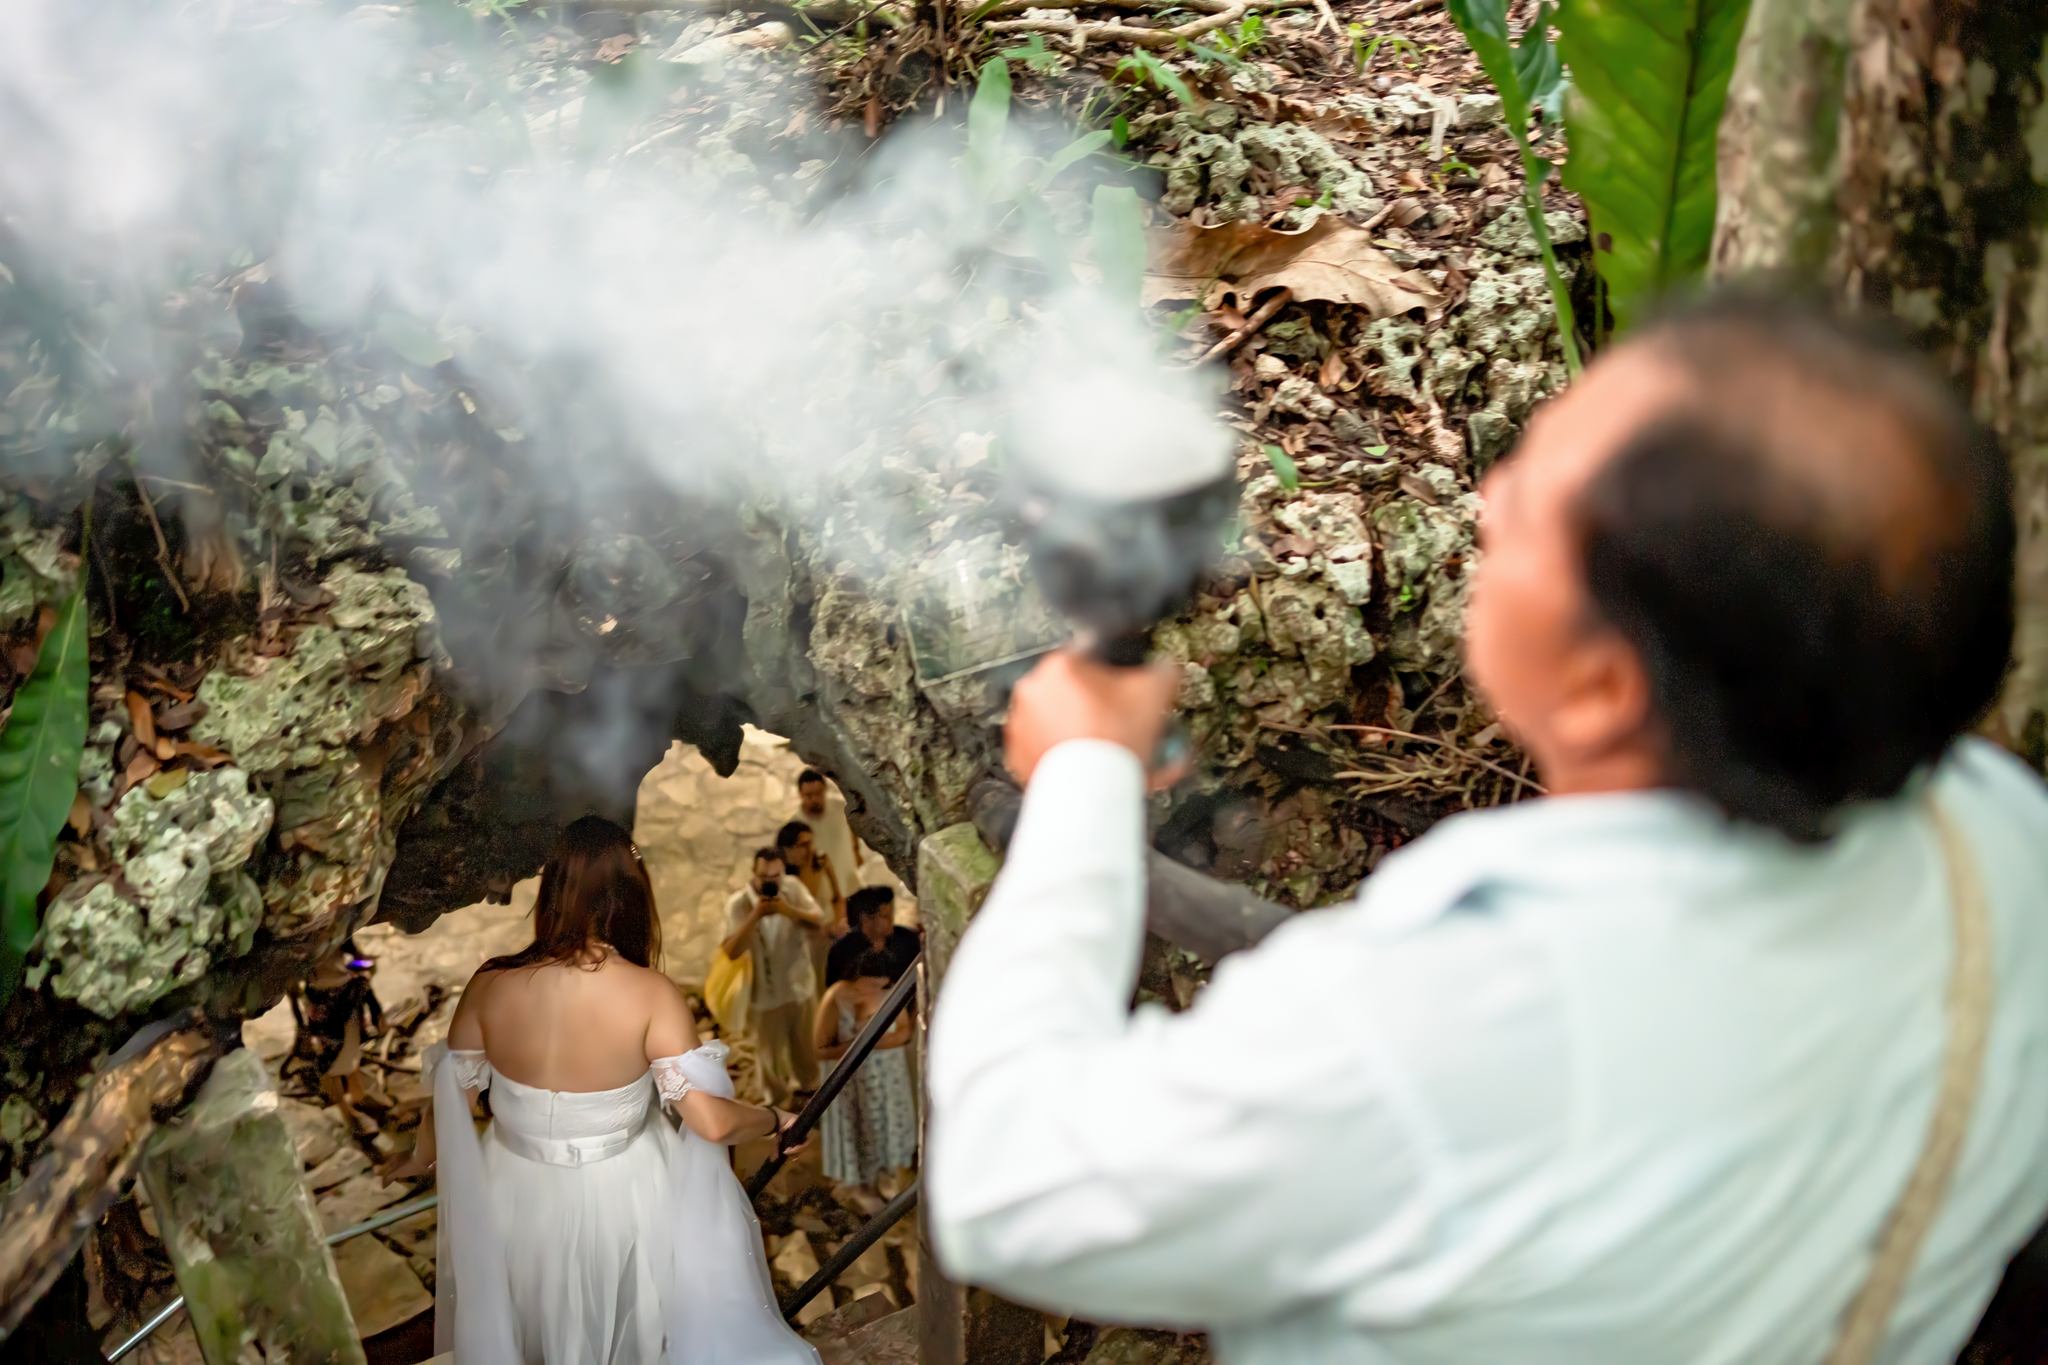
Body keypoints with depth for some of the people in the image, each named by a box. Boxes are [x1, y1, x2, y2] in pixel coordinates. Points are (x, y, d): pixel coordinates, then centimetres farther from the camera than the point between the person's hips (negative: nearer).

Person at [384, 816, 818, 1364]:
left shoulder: (490, 985, -16)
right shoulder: (651, 993, -24)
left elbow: (450, 1096, -3)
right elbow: (711, 1122, -24)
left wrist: (422, 1156, 18)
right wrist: (776, 1121, -3)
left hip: (515, 1199, 3)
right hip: (621, 1202, -3)